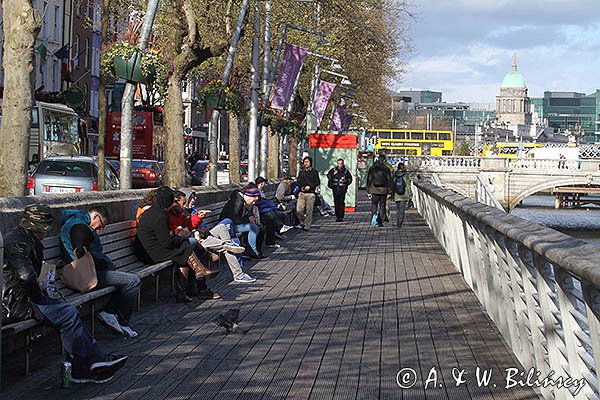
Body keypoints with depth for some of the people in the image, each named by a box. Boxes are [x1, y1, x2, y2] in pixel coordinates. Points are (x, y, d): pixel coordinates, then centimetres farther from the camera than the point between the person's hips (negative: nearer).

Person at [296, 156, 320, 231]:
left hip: (310, 194, -3)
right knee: (298, 210, -6)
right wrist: (301, 187, -5)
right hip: (302, 193, 3)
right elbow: (298, 182, 16)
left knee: (309, 211, -3)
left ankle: (307, 226, 4)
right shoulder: (301, 172, 14)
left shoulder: (314, 171, 3)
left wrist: (310, 186, -12)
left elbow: (318, 182, 1)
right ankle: (303, 222, 16)